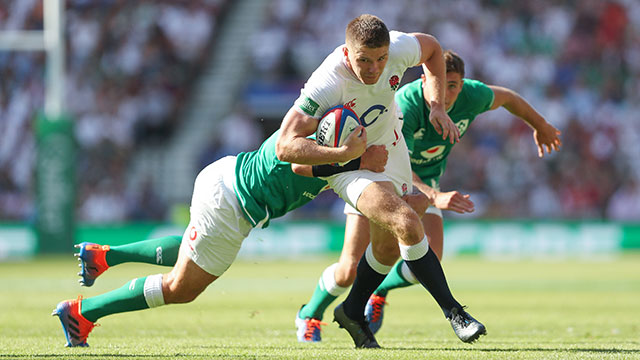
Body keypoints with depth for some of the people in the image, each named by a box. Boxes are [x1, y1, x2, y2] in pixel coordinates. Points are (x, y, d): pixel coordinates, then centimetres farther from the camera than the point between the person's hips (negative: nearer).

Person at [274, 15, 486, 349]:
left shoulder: (399, 48, -23)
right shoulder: (326, 85, -36)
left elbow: (431, 48, 2)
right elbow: (286, 146, -35)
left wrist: (437, 105, -6)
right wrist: (344, 154, -46)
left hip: (392, 149, 6)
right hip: (351, 167, -6)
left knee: (389, 248, 16)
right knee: (407, 223, -27)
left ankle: (352, 312, 41)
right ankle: (453, 312, -15)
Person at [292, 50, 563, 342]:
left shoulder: (472, 96, -22)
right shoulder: (405, 105, -37)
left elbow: (507, 98, 2)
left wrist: (541, 126, 19)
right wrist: (435, 197, -62)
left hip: (424, 181, 4)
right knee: (350, 270, -10)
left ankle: (380, 291, 16)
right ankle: (310, 315, 22)